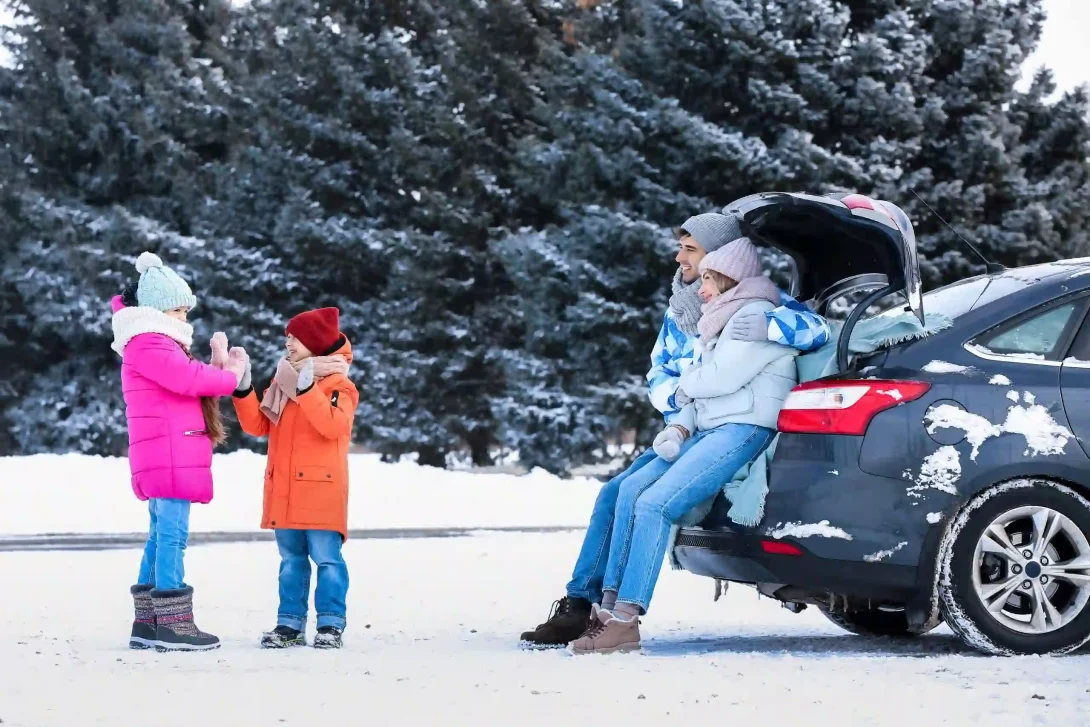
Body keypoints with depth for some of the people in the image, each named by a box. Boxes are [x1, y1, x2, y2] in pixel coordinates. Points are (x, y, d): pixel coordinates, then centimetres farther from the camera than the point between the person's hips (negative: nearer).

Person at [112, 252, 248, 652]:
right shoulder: (146, 342, -10)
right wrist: (230, 375, -9)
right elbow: (187, 378, -22)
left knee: (162, 534, 11)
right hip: (166, 454, -11)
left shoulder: (157, 343, 25)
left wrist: (216, 368, 2)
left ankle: (147, 622, 14)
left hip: (172, 457, 11)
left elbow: (187, 379, 19)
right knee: (172, 533, -13)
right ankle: (172, 624, -15)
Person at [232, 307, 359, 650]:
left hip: (320, 488, -6)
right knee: (291, 560, 10)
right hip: (284, 490, 6)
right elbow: (258, 425, 11)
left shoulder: (337, 383, -5)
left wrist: (306, 388, -24)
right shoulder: (282, 379, 14)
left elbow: (333, 425, -21)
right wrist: (243, 389, -2)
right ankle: (290, 623, 13)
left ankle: (331, 624, -1)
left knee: (326, 558, -5)